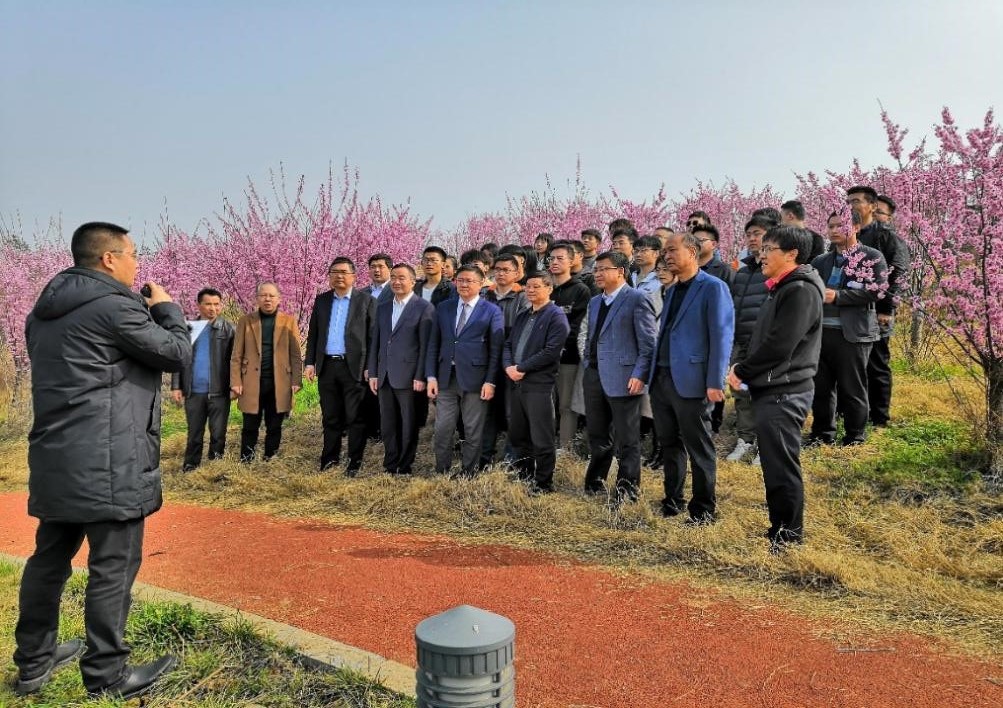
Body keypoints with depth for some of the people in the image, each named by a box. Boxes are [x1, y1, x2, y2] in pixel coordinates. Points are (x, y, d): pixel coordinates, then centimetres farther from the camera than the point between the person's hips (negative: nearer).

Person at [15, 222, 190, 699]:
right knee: (114, 566, -1)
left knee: (50, 557, 18)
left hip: (55, 457, 10)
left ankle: (32, 662, 32)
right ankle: (106, 678, 9)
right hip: (107, 461, -9)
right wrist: (165, 307, 9)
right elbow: (177, 353, -7)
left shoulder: (46, 310, 15)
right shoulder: (114, 305, -14)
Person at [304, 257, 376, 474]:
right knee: (330, 417, 12)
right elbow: (313, 334, 14)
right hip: (327, 367, 4)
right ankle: (329, 460, 21)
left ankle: (355, 462, 8)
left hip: (354, 367, -4)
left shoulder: (366, 301, 1)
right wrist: (310, 362, 6)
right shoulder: (321, 300, 13)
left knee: (355, 417, 0)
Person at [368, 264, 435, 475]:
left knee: (409, 424, 3)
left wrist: (420, 377, -13)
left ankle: (405, 467, 13)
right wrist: (372, 373, 9)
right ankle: (390, 466, 21)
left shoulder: (424, 308, -3)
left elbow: (426, 346, -8)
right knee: (388, 424, 10)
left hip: (408, 376, -5)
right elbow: (375, 342, 15)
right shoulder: (382, 308, 15)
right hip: (385, 376, 6)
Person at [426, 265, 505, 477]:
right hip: (446, 377, 3)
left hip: (474, 378, -3)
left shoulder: (492, 311, 0)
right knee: (442, 429, 5)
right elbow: (434, 344, 10)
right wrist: (431, 376, 2)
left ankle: (468, 473, 20)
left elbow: (496, 350, -3)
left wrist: (490, 381, -9)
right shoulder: (443, 308, 10)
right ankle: (441, 473, 19)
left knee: (473, 431, 6)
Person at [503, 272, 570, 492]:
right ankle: (523, 478, 29)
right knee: (517, 436, 15)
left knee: (541, 440, -1)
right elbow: (508, 344, 15)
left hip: (539, 384, -7)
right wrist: (508, 366, -5)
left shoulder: (556, 317, -6)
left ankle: (543, 484, 11)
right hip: (516, 383, 8)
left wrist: (522, 368, -13)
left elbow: (550, 352, -16)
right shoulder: (522, 316, 19)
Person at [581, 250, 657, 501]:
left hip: (622, 379, -7)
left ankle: (627, 489, 13)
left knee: (627, 439, 2)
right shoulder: (595, 302, 18)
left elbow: (648, 343, -11)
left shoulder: (637, 299, -6)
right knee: (597, 436, 16)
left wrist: (639, 375, -17)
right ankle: (594, 483, 29)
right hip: (595, 377, 8)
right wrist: (587, 367, 14)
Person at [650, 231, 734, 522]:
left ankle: (703, 510, 15)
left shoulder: (713, 288, -7)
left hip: (691, 381, -8)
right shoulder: (671, 291, 17)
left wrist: (715, 382, -18)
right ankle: (672, 502, 29)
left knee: (699, 449, 3)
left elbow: (722, 336, -13)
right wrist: (652, 374, 14)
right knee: (669, 445, 16)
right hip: (661, 379, 8)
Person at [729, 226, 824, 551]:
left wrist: (741, 371, -10)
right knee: (774, 464, 15)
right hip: (770, 390, 10)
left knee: (782, 466, -2)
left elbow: (778, 345, -21)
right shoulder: (781, 289, 18)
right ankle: (778, 529, 26)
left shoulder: (801, 290, -14)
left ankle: (789, 536, 9)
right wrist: (744, 370, 5)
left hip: (784, 393, -10)